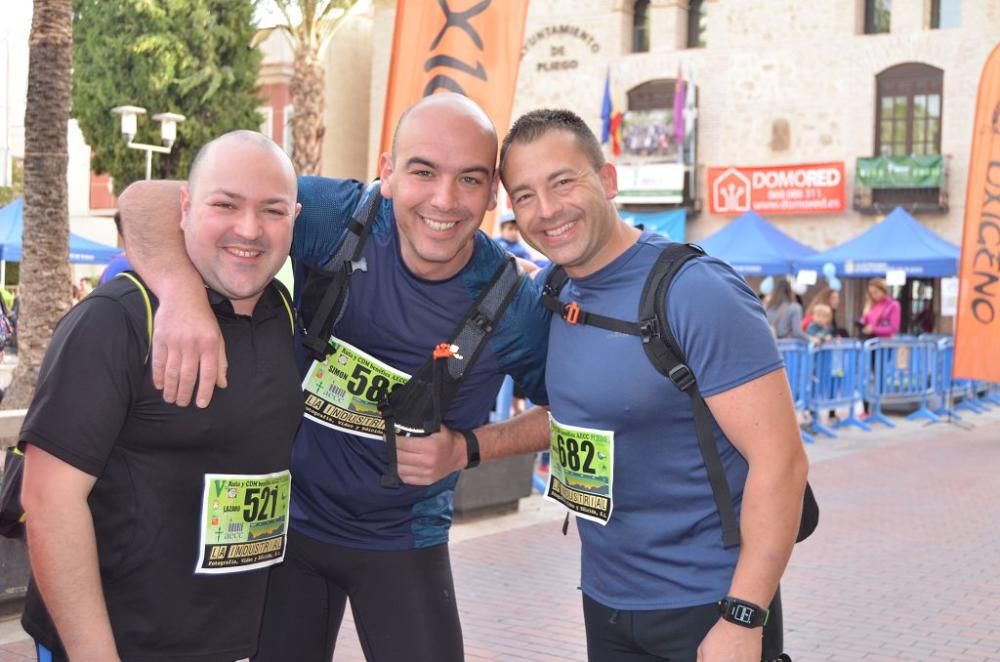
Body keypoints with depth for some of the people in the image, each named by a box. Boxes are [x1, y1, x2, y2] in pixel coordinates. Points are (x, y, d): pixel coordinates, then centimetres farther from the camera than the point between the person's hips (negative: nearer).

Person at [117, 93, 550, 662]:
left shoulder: (512, 305, -16)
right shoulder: (338, 219, -20)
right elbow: (149, 201, -22)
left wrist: (468, 449, -16)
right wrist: (182, 290, -43)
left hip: (404, 544, 0)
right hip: (290, 518, 0)